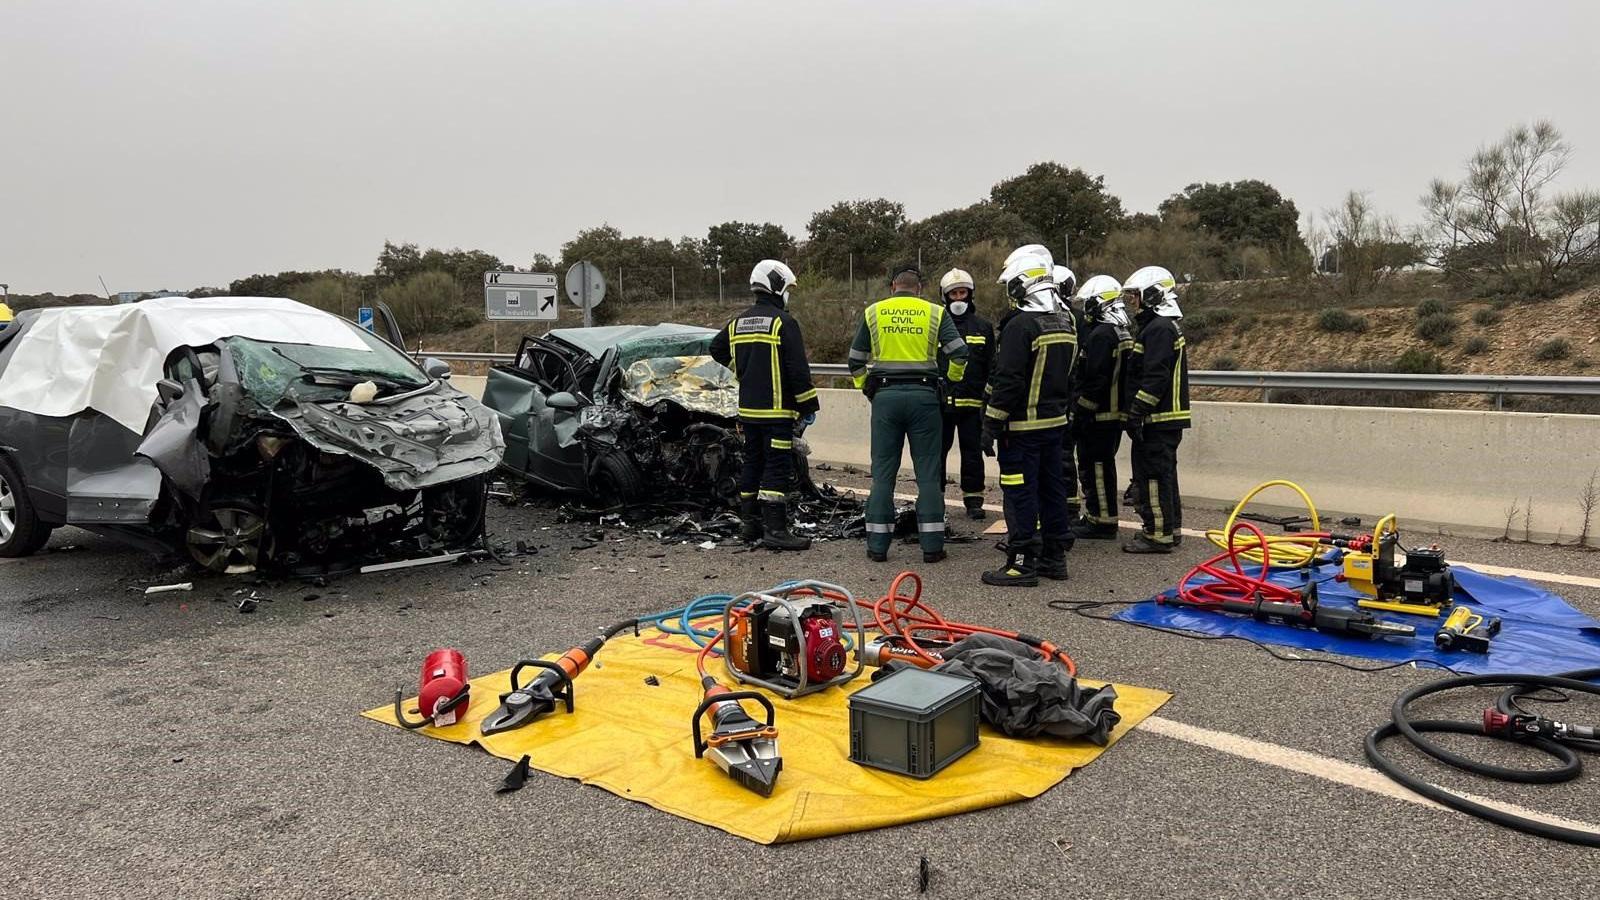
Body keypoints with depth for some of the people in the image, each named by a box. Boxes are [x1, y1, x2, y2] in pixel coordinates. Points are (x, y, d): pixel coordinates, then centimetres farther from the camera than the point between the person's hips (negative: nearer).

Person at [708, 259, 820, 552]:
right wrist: (809, 406, -8)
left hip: (747, 410, 7)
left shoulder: (738, 322, 11)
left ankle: (750, 524, 22)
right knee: (777, 467, -5)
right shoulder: (783, 323, -12)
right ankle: (775, 530, -7)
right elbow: (798, 369, -15)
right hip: (777, 411, -7)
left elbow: (716, 349, 24)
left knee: (752, 464, 15)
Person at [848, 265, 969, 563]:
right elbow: (958, 353, -3)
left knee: (883, 472, 6)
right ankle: (931, 545, 5)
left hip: (885, 396, 1)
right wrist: (951, 379, 13)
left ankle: (877, 545, 6)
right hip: (924, 395, -1)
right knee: (928, 472, 4)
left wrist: (867, 388, 21)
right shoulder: (936, 313, 4)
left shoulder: (873, 312, 8)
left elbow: (856, 360, 10)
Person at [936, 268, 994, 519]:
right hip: (940, 401, -1)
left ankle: (973, 500, 12)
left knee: (972, 452, 5)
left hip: (972, 402, 1)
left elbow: (991, 367, 10)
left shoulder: (983, 327, 10)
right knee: (937, 450, 4)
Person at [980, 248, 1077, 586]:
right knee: (1052, 488, 14)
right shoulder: (1066, 326, 12)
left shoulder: (1020, 326, -17)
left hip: (1023, 426, -9)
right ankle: (1055, 557, 22)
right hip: (1055, 422, 9)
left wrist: (992, 425, -15)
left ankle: (1023, 562, 0)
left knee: (1021, 494, -3)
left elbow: (1008, 381, -20)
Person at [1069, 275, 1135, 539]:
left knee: (1096, 468, -3)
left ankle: (1102, 523, 2)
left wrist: (1080, 413, -17)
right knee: (1102, 466, 17)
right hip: (1116, 413, 10)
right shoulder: (1124, 332, 14)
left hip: (1098, 416, -10)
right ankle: (1093, 516, 27)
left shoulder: (1101, 335, -18)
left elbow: (1095, 381, -23)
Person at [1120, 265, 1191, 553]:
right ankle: (1171, 529, 25)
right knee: (1165, 473, 17)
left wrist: (1136, 413, -21)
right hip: (1168, 418, 11)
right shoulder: (1168, 326, 19)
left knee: (1151, 476, -6)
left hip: (1157, 420, -11)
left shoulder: (1159, 329, -16)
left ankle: (1158, 534, -3)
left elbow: (1155, 378, -23)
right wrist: (1137, 412, 22)